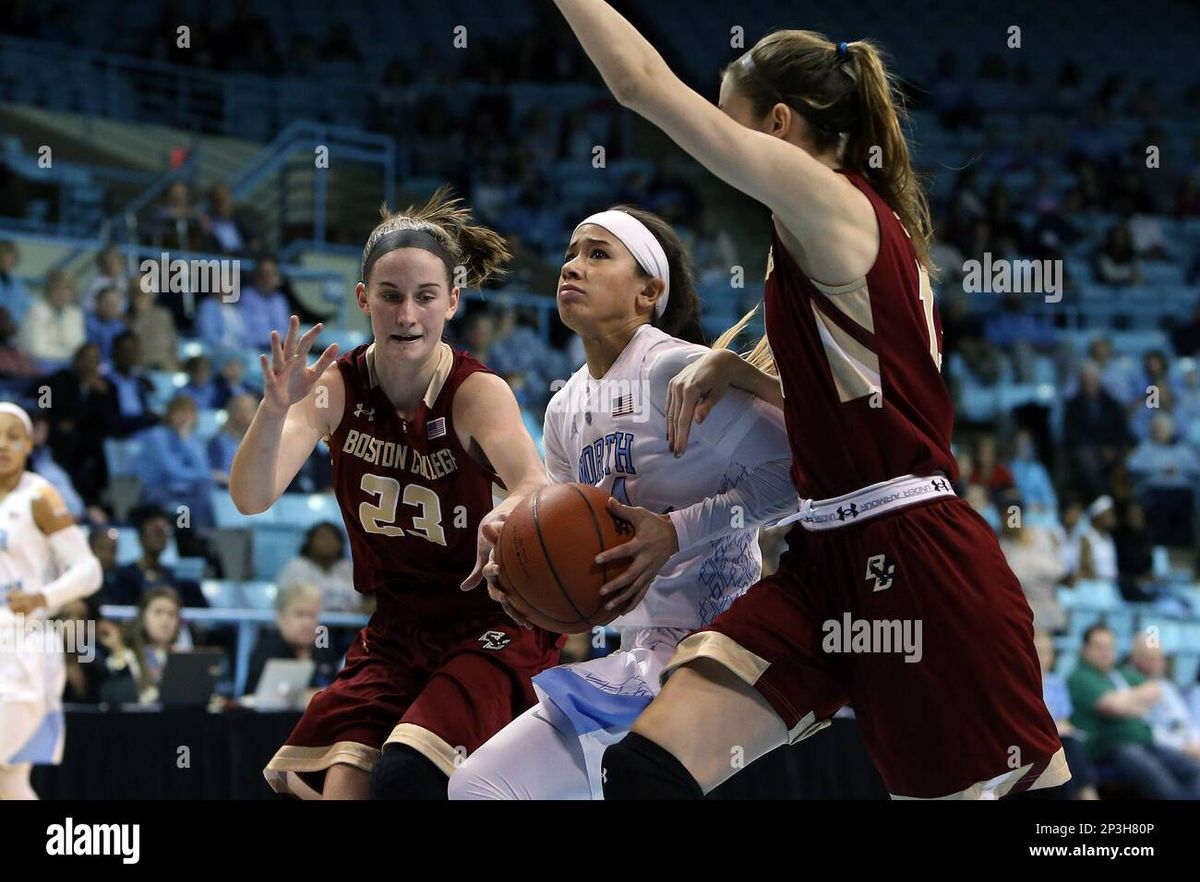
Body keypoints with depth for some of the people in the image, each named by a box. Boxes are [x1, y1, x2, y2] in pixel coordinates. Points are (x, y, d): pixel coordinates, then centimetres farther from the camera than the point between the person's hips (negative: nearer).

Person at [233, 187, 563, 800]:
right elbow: (251, 498, -18)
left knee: (403, 779, -23)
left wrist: (509, 516, -60)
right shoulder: (338, 387, -6)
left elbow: (539, 486, -35)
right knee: (342, 788, -13)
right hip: (397, 628, 4)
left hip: (492, 627, -4)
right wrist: (276, 409, -38)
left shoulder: (475, 392, -15)